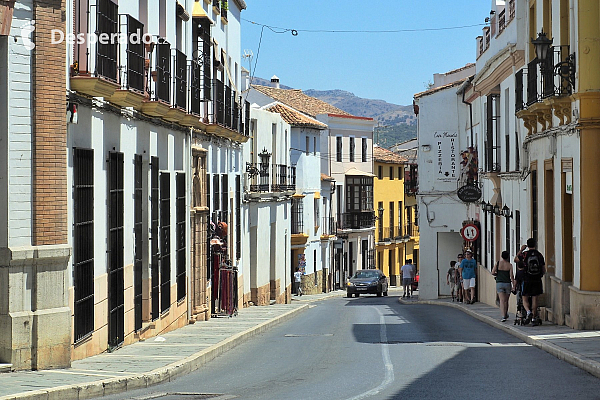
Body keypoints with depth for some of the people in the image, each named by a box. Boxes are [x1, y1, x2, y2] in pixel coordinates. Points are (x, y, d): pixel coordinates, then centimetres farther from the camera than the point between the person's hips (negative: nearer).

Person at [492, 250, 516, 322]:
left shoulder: (498, 263, -2)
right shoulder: (509, 265, -4)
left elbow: (493, 272, -7)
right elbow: (511, 276, -8)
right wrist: (513, 286, -5)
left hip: (499, 283, 0)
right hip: (507, 283, 0)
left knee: (502, 300, -4)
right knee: (506, 300, 15)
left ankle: (503, 316, -17)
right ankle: (506, 314, 29)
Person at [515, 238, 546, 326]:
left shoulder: (525, 254, -6)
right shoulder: (539, 255, 3)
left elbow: (515, 260, 12)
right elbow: (544, 270, 7)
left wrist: (521, 250, 17)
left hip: (527, 280, -2)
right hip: (537, 281, 2)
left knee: (525, 299, 6)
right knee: (534, 299, 7)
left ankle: (528, 312, -21)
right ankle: (534, 318, 7)